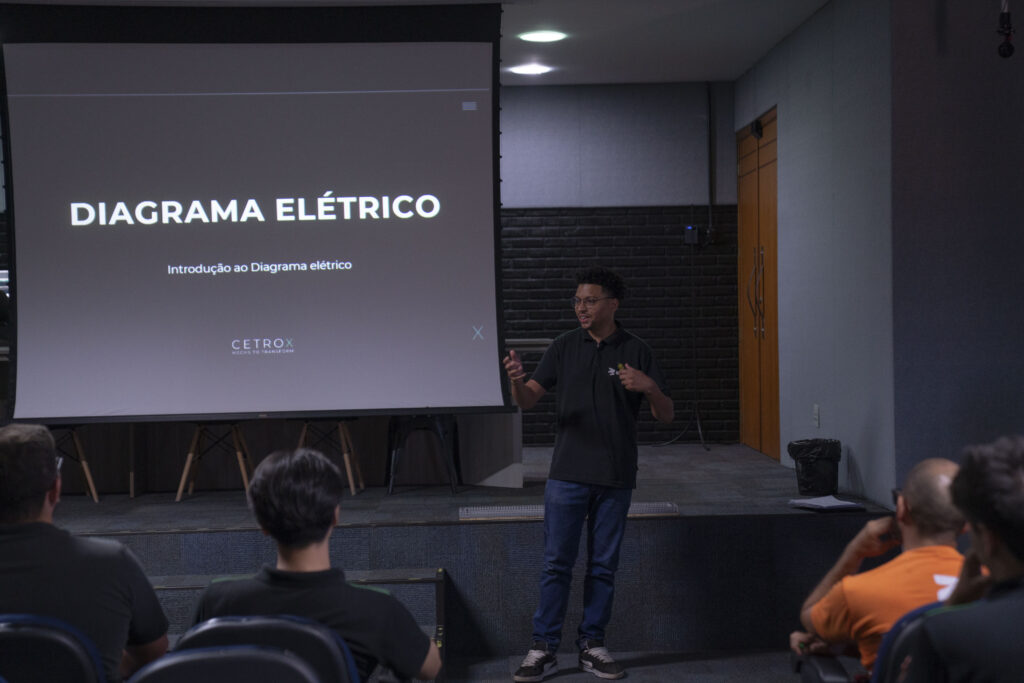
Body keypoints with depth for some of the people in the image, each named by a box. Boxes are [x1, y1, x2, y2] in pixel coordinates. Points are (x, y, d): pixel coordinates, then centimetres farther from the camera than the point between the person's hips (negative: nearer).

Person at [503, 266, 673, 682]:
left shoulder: (637, 352, 2)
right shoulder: (564, 347, 5)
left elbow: (666, 416, 1)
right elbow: (528, 400, 0)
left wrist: (649, 387, -20)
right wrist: (515, 380, -22)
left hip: (616, 479, 0)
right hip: (568, 474, 0)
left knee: (603, 566, 8)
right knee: (556, 563, 0)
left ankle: (592, 646, 19)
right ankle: (543, 648, 6)